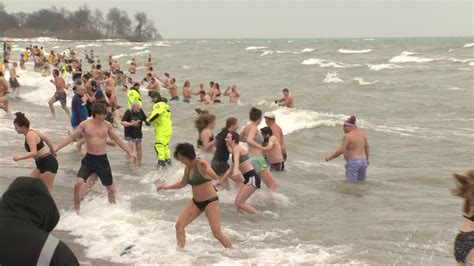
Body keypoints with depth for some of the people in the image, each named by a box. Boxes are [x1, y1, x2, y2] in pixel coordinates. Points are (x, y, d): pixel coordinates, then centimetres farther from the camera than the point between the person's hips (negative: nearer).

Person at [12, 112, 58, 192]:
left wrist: (19, 158, -35)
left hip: (48, 163, -10)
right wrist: (52, 151, 34)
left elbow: (33, 153, -32)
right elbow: (47, 139, 20)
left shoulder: (30, 135, -19)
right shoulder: (32, 132, 8)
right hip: (41, 164, 10)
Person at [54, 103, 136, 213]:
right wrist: (56, 149, -7)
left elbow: (118, 140, 7)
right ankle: (76, 211, 2)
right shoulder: (84, 125, -7)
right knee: (78, 184, -18)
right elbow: (71, 138, -1)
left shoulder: (107, 125, -2)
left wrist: (129, 152, 3)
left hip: (102, 159, 2)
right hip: (89, 159, -1)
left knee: (111, 188, 11)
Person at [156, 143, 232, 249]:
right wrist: (166, 187, 16)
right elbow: (182, 183, 22)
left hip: (210, 201, -7)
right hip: (196, 202, 7)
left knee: (217, 232, -11)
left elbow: (215, 176, -34)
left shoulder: (201, 164, -17)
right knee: (179, 225, -4)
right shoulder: (187, 168, 5)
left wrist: (207, 170, -55)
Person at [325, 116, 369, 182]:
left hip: (353, 163, -8)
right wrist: (367, 159, 31)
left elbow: (341, 151, -17)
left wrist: (329, 157, -6)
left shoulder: (348, 136, -13)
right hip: (363, 162, 8)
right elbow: (367, 147, 17)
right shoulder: (361, 133, 9)